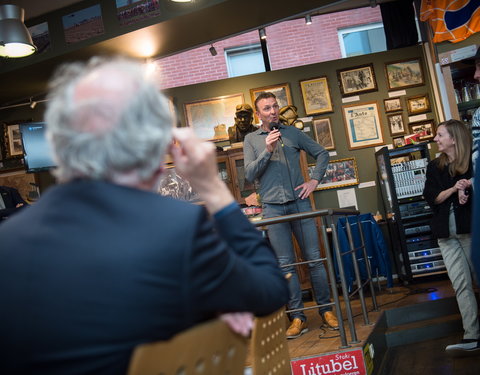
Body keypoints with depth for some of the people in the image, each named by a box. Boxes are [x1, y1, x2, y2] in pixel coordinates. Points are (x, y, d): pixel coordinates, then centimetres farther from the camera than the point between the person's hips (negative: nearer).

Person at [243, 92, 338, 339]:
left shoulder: (293, 132, 10)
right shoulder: (251, 140, 8)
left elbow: (322, 153, 15)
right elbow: (250, 175, -1)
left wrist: (314, 180, 3)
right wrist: (267, 150, -11)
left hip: (299, 202, 1)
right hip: (273, 208, 0)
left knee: (314, 259, 2)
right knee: (286, 264, 2)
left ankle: (326, 310, 14)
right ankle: (297, 317, 9)